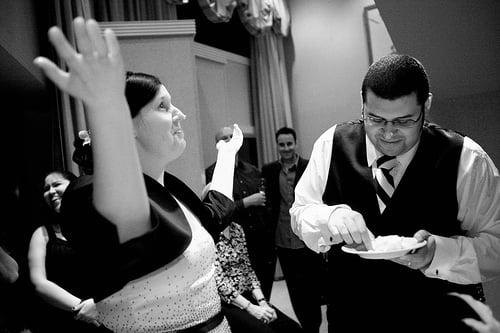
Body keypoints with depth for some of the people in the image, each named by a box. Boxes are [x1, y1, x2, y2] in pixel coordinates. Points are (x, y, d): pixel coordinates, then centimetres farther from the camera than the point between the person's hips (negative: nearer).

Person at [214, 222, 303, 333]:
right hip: (226, 302, -6)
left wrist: (262, 301, -3)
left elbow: (247, 269, 9)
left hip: (246, 294, 6)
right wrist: (250, 308, -16)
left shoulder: (237, 228, 7)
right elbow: (219, 282, -17)